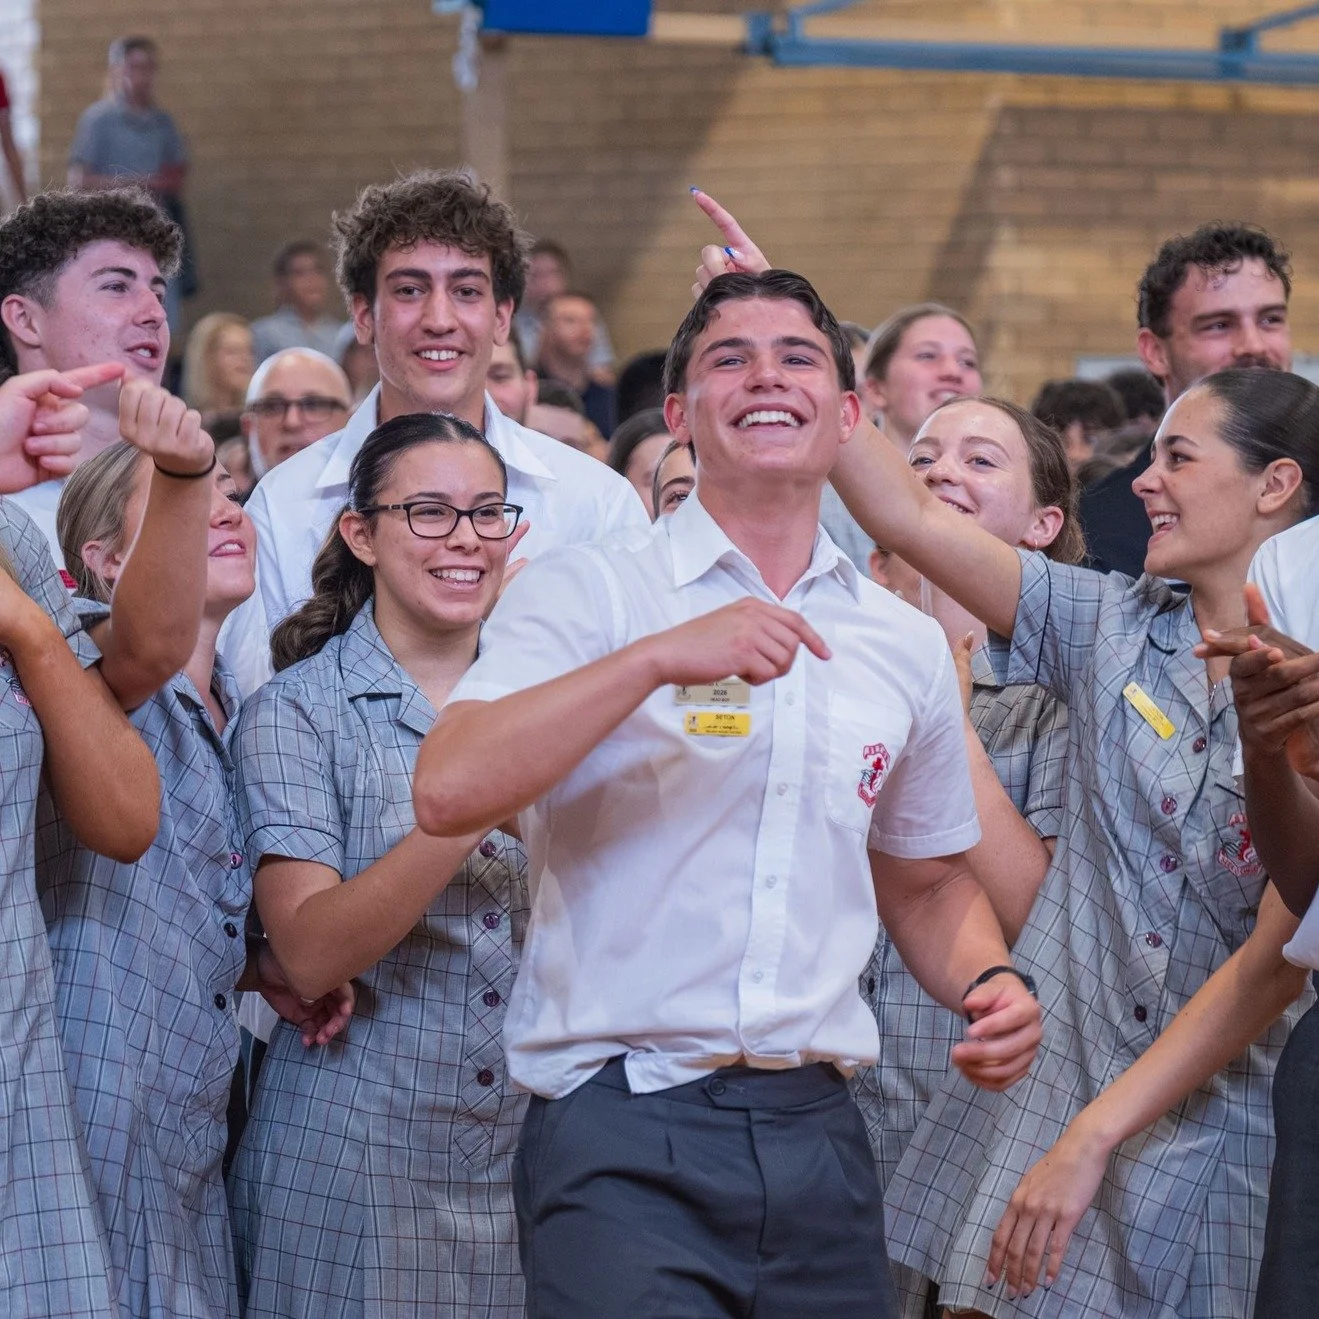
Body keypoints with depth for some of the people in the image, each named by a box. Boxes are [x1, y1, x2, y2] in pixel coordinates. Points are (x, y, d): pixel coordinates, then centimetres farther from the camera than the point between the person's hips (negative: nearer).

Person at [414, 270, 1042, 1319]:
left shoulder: (907, 644, 14)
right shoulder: (588, 592, 0)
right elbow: (448, 793, -15)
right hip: (623, 1133, -4)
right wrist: (658, 658, -21)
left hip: (816, 1140, 5)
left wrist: (991, 983, 4)